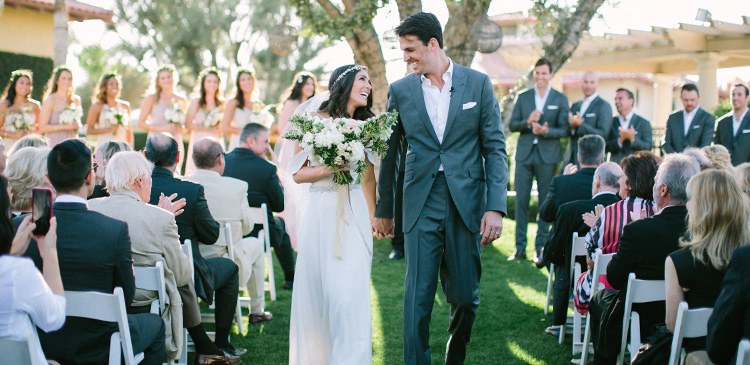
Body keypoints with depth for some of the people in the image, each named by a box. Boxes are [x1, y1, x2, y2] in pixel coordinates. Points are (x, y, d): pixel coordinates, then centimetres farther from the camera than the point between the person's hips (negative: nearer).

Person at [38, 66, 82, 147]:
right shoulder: (50, 100, -4)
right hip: (53, 143, -4)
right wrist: (64, 126, -12)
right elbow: (42, 128, -8)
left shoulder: (75, 100, 11)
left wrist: (78, 125, 3)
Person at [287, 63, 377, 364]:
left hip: (354, 213, 2)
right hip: (322, 212, -2)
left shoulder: (364, 126, 11)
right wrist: (329, 169, -15)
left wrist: (372, 216, 17)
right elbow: (298, 173, 1)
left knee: (351, 292, -5)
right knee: (319, 290, 2)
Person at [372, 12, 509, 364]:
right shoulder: (400, 90, 5)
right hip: (421, 204, 0)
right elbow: (390, 153, 12)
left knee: (465, 297, 8)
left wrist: (496, 206, -7)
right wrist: (384, 209, 15)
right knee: (417, 297, -5)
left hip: (466, 204, 0)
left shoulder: (478, 83, 2)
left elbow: (495, 148, 1)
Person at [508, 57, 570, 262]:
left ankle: (540, 248, 10)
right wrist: (527, 122, -13)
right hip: (524, 154, 2)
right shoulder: (523, 97, 11)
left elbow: (564, 130, 0)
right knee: (521, 201, 0)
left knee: (545, 202, 2)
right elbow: (512, 125, 6)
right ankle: (520, 247, 7)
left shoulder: (560, 99, 5)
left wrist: (545, 130, -18)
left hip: (547, 155, -2)